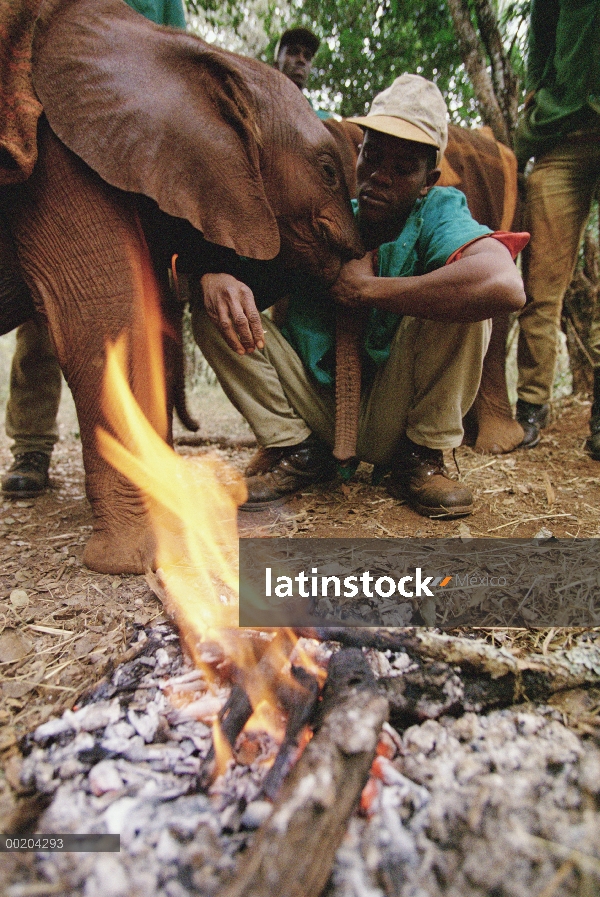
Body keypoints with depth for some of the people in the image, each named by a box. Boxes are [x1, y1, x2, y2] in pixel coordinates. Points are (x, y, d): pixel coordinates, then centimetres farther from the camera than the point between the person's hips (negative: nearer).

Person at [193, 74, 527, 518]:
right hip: (317, 411, 3)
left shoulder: (439, 212, -11)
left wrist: (368, 288, -26)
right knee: (215, 309, -12)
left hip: (392, 417, -2)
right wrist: (212, 273, -29)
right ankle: (297, 452, -2)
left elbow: (505, 285, -35)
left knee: (462, 300, -26)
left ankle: (420, 458, -8)